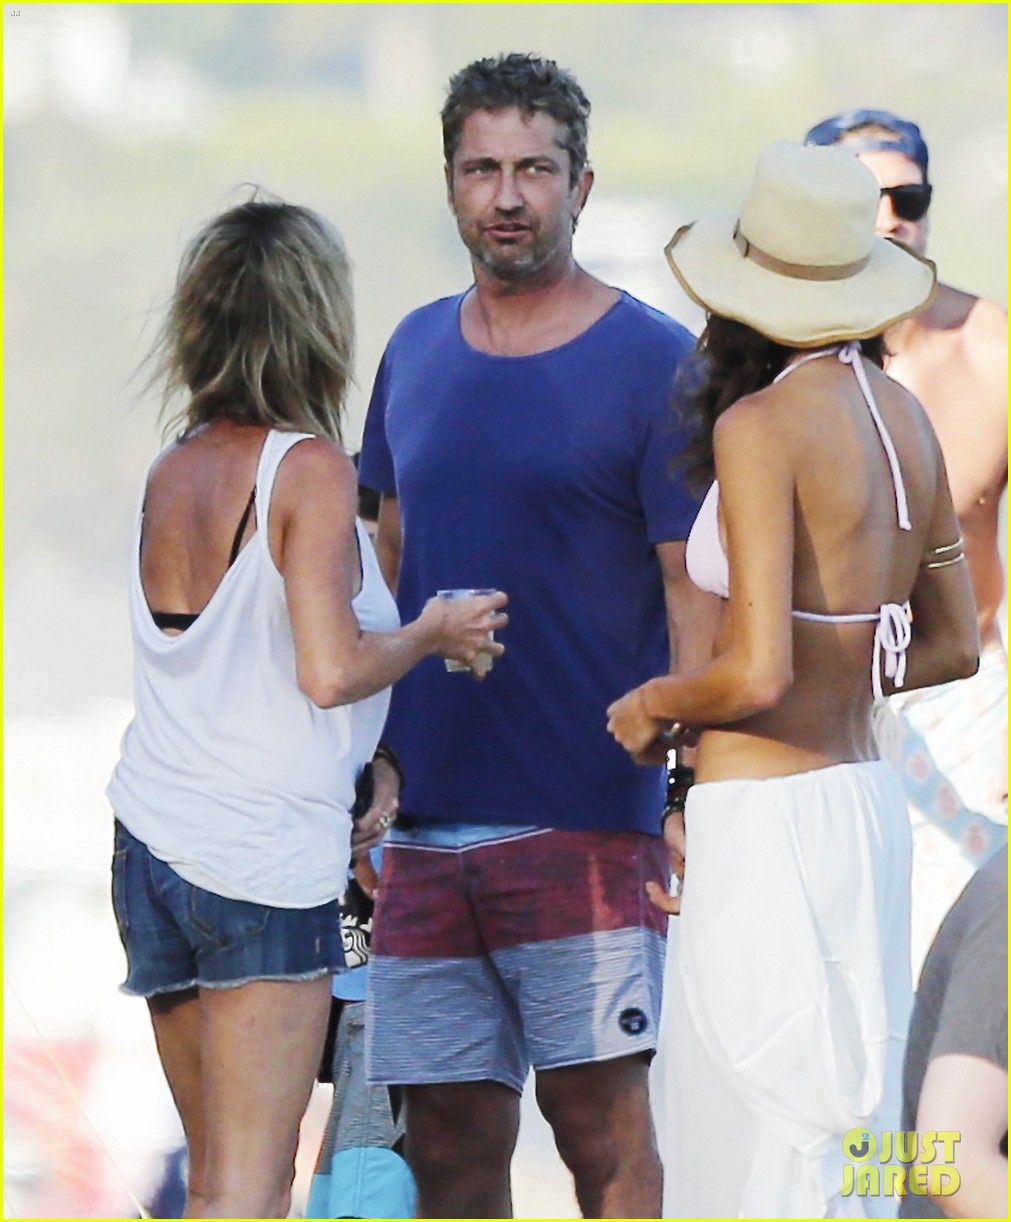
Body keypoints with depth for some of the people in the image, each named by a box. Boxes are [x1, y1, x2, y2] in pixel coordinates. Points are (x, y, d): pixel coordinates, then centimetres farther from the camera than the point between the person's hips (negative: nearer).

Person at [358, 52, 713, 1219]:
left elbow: (694, 596, -7)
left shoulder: (652, 364, -4)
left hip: (587, 817, -5)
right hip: (430, 817, 5)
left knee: (602, 1123, -7)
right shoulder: (417, 352, 13)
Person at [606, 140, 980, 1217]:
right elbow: (953, 645, 17)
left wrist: (652, 706, -2)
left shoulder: (761, 428, -15)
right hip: (866, 798, 8)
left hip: (769, 826, -8)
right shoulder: (903, 419, 8)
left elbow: (756, 675, -20)